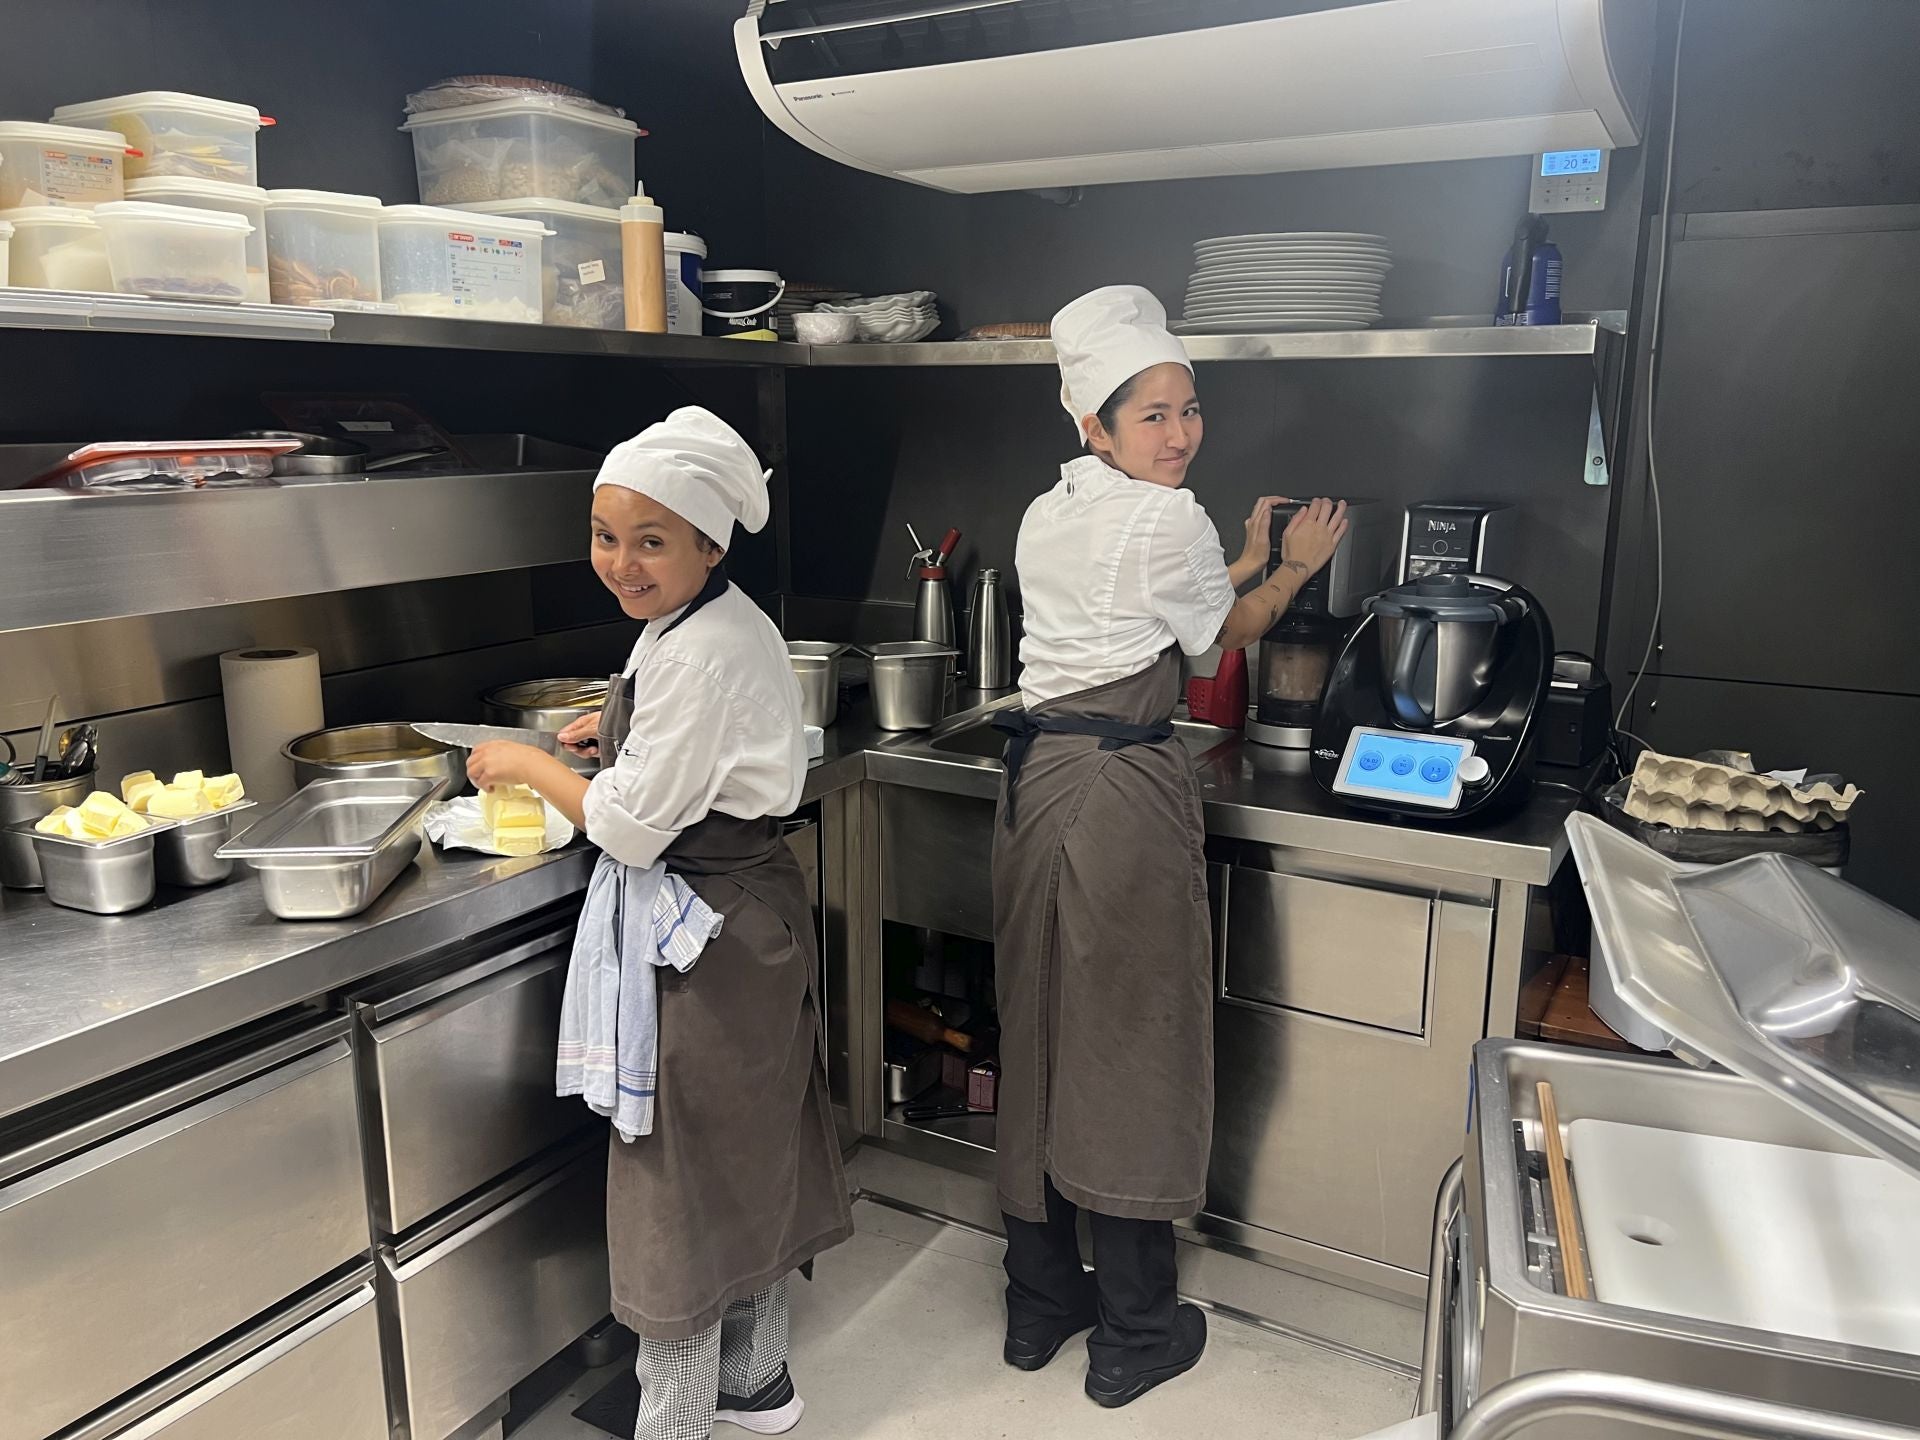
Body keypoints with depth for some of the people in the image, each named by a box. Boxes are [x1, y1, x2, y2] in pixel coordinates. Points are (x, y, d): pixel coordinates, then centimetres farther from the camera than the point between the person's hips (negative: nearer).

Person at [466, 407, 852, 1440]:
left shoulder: (697, 656, -25)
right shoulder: (727, 621, 7)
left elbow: (630, 827, -23)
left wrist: (522, 764, -9)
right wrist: (624, 726, 13)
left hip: (710, 937, -10)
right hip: (755, 922, 10)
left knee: (682, 1181, 5)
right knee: (748, 1160, 22)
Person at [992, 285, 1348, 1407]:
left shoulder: (1047, 516, 12)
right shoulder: (1167, 522, -11)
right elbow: (1227, 634, 6)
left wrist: (1246, 561, 28)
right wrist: (1296, 565, 21)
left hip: (1036, 780, 8)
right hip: (1125, 790, -8)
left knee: (1042, 1038, 16)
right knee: (1134, 1044, 5)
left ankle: (1040, 1303, 31)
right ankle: (1134, 1335, 21)